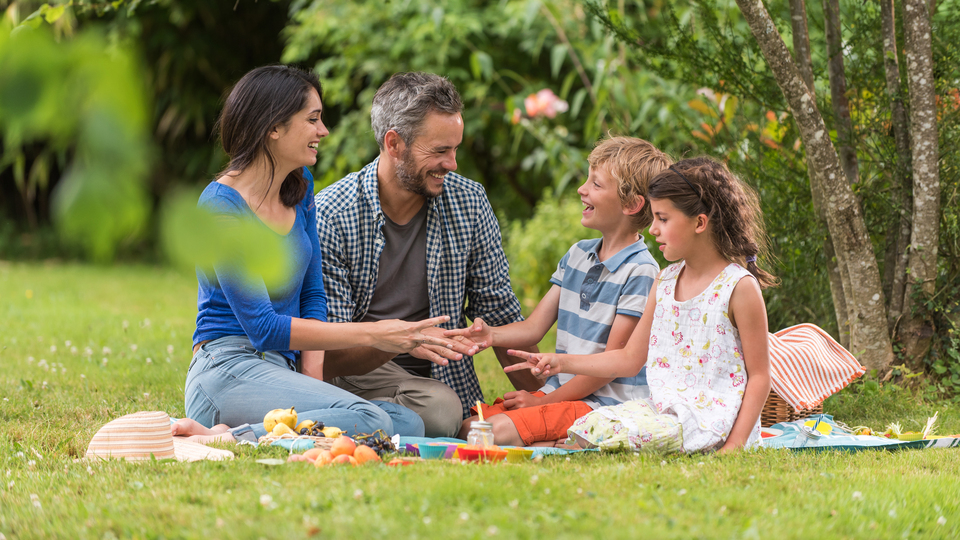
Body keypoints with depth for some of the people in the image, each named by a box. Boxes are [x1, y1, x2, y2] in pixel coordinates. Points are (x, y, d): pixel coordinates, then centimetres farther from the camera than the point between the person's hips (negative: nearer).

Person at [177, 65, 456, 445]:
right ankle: (226, 439, -21)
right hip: (229, 369, -9)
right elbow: (262, 327, -17)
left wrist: (313, 381, -2)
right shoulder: (222, 206, -13)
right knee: (370, 421, -29)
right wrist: (370, 334, -16)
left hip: (283, 369, 9)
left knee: (409, 423, -15)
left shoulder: (300, 189, 13)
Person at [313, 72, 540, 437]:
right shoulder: (329, 216, -12)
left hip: (446, 378, 7)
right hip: (359, 369, -7)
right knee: (438, 408, -36)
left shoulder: (469, 203, 1)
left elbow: (499, 313, 9)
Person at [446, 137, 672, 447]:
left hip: (604, 402, -8)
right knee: (469, 427, -7)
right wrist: (491, 335, -10)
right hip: (557, 391, 8)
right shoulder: (577, 255, 13)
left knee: (501, 430, -26)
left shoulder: (640, 271, -12)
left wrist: (543, 400, -11)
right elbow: (533, 328, 13)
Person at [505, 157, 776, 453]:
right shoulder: (665, 281, 13)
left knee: (618, 434, -29)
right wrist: (562, 362, 12)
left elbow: (759, 376, -8)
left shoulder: (740, 287, -9)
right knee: (586, 426, -17)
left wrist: (735, 445, -18)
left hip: (710, 418, -7)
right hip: (663, 407, 7)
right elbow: (630, 358, 20)